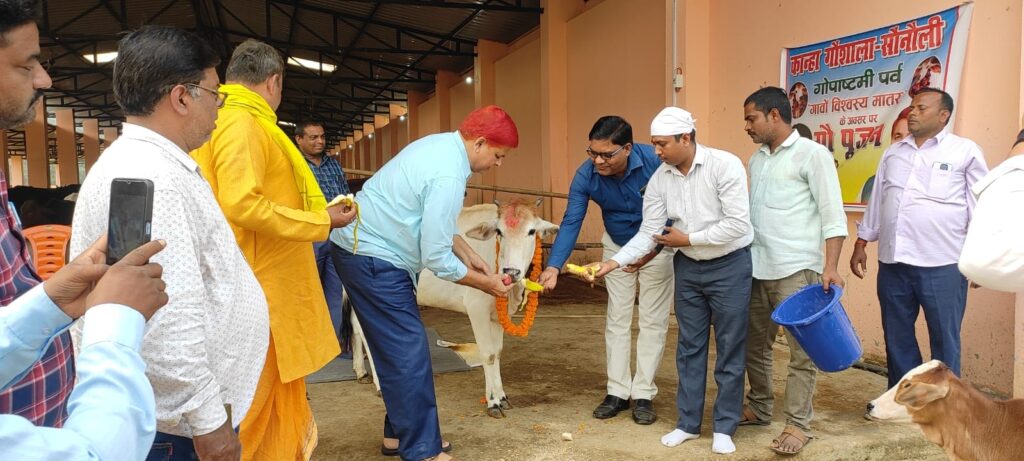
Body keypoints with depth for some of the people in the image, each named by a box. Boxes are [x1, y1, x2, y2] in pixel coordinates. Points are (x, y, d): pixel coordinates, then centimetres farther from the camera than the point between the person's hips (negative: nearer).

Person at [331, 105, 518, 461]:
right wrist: (485, 283, -8)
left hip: (361, 248, 10)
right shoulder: (449, 175, -24)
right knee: (409, 355, -5)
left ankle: (400, 432, 28)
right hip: (374, 261, -10)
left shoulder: (441, 145, 6)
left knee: (397, 351, 16)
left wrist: (469, 255, 16)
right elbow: (436, 258, -21)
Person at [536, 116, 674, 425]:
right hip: (617, 247, 3)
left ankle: (644, 394, 11)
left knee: (653, 321, 1)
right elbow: (571, 223, -26)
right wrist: (553, 267, -39)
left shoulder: (654, 161, -31)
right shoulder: (586, 176, -23)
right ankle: (618, 391, 16)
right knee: (617, 319, 6)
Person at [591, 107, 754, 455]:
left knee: (729, 349, 5)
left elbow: (738, 224, -22)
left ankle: (725, 427, 19)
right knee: (689, 347, 11)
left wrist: (688, 238, -16)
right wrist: (614, 262, -17)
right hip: (687, 268, 5)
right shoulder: (659, 179, -4)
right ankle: (688, 423, 24)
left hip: (729, 266, -4)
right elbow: (648, 233, -5)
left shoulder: (725, 165, -19)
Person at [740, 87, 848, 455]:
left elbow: (833, 214, -10)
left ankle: (798, 425, 11)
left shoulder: (812, 154, -6)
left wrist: (830, 266, -18)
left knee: (801, 352, 1)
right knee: (754, 344, 15)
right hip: (757, 269, 7)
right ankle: (759, 408, 31)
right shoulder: (757, 159, 15)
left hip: (796, 271, -7)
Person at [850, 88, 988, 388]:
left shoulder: (965, 151, 0)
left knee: (944, 342, 5)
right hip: (893, 263, 5)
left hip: (942, 265, -5)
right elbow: (876, 200, 17)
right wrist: (861, 244, 14)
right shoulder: (893, 153, 14)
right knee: (897, 339, 13)